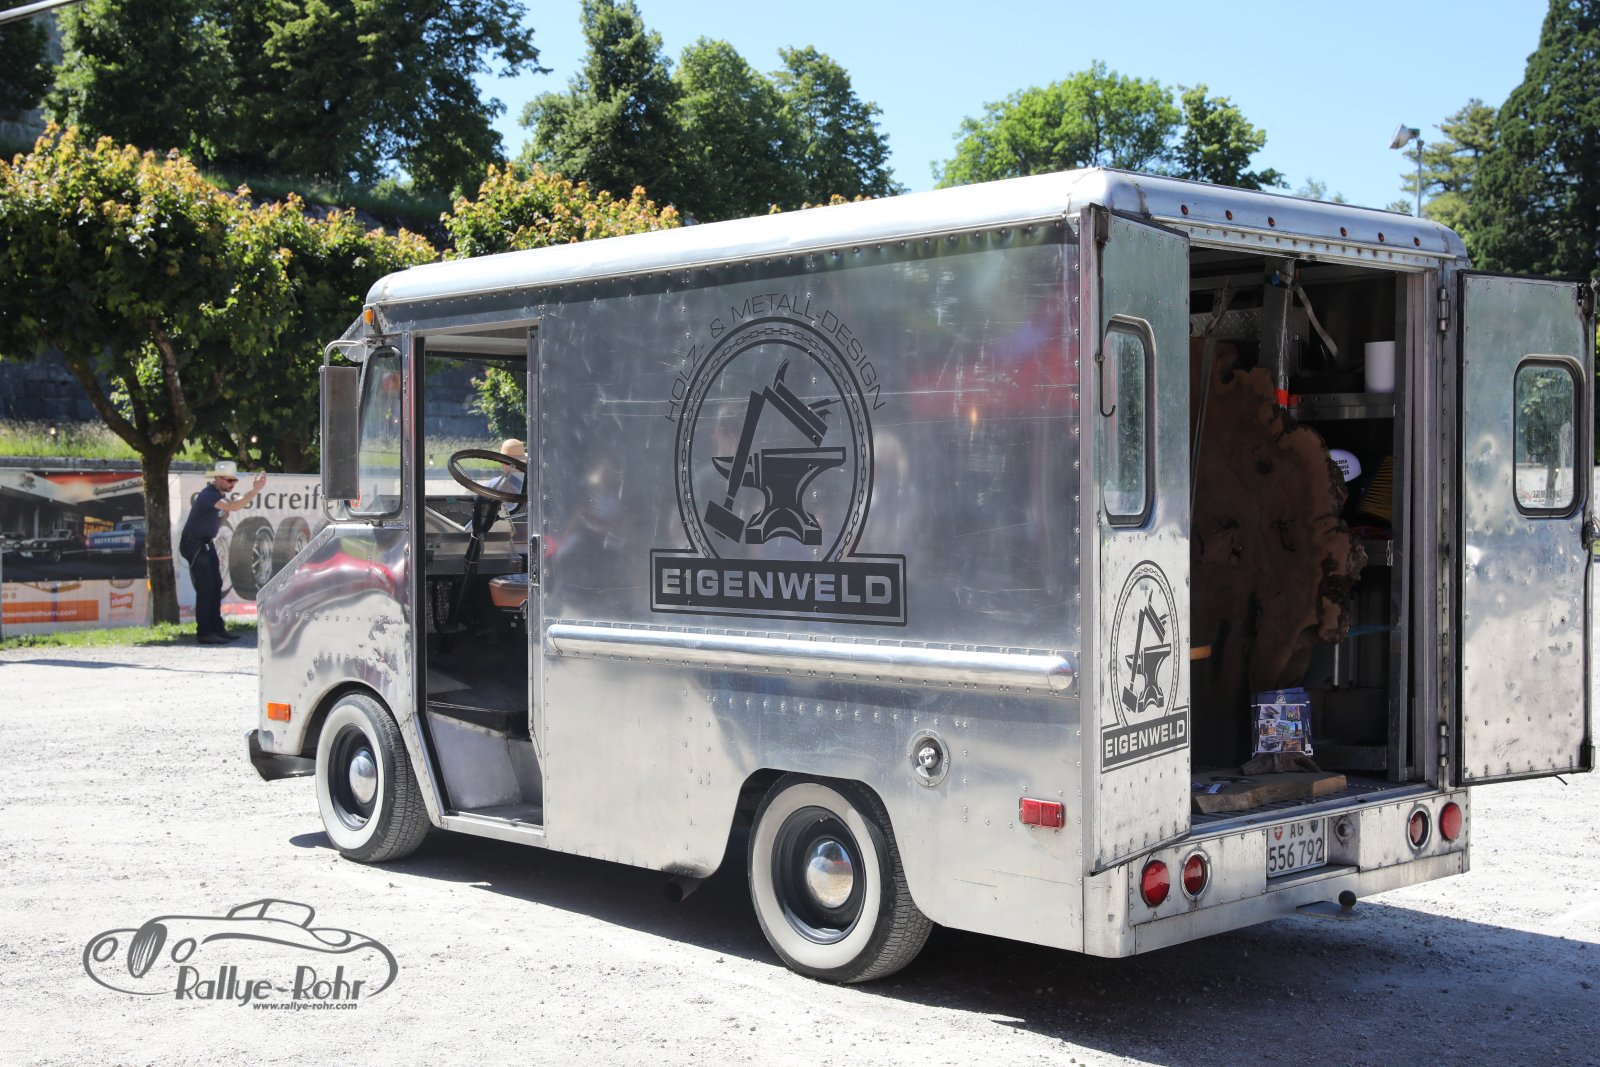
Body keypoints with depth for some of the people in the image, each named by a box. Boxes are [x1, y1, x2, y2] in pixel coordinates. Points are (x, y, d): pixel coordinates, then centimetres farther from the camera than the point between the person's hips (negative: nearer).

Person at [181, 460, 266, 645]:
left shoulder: (219, 494, 7)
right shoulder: (209, 495, -23)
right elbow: (232, 507, -39)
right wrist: (256, 489, -42)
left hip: (206, 543, 10)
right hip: (193, 544, -9)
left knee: (216, 586, 8)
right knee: (205, 588, -11)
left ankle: (217, 629, 13)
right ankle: (204, 633, -7)